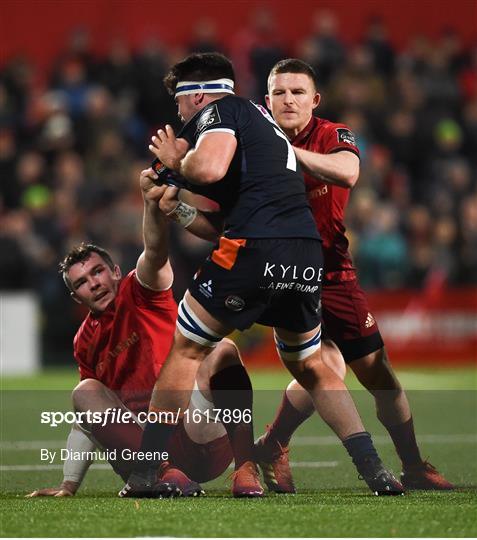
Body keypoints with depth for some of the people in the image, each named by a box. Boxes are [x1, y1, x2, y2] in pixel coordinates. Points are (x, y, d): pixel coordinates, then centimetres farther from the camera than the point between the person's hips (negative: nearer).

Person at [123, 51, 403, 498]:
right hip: (307, 251, 8)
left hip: (256, 249, -8)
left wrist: (176, 161, 4)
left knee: (186, 348, 6)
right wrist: (177, 207, 24)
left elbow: (209, 167, -16)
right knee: (309, 366, 22)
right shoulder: (262, 122, 32)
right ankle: (376, 472, 12)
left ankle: (144, 474, 5)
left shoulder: (220, 111, 6)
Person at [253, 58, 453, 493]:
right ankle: (272, 449, -4)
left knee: (378, 372, 5)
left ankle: (414, 467, 20)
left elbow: (347, 173, -29)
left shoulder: (333, 136, -6)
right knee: (327, 364, -22)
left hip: (333, 273, 3)